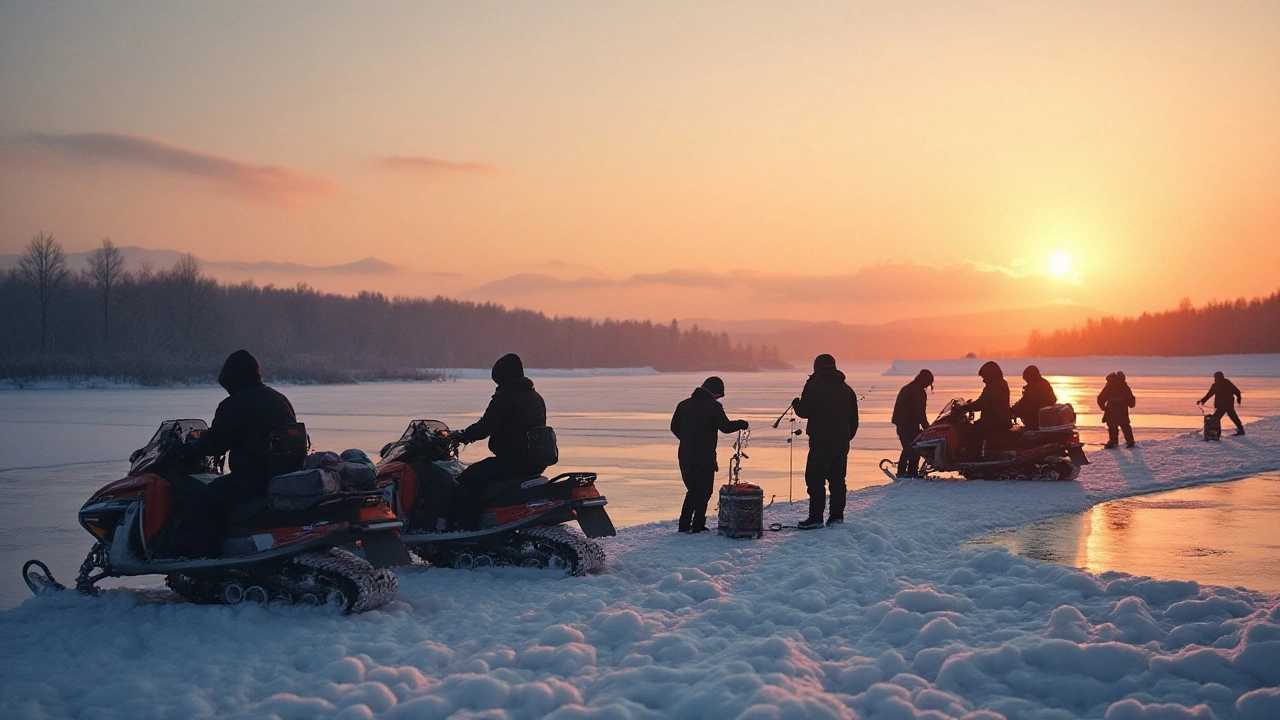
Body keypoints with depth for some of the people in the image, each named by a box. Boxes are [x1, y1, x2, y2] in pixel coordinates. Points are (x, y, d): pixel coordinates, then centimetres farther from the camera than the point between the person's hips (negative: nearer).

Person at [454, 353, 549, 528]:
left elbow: (485, 427, -15)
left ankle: (467, 528, -13)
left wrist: (463, 436, 1)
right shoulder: (535, 397, 16)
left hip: (514, 460, -9)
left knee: (467, 479, -5)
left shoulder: (504, 396, -11)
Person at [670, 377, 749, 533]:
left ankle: (684, 525, 14)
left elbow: (674, 427, 12)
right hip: (705, 457, -5)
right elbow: (725, 427, -13)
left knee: (692, 490, 18)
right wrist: (741, 424, 5)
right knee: (704, 491, 7)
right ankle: (697, 525, 4)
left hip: (685, 455, 5)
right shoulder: (714, 406, -9)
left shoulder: (684, 404, 8)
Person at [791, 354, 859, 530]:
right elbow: (854, 419, 16)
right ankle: (837, 515, 14)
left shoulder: (814, 385, -7)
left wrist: (796, 403, 9)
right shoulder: (846, 389, 13)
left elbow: (804, 411, -12)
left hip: (821, 441, -6)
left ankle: (816, 517, -7)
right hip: (842, 440, 7)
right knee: (837, 479, 13)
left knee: (815, 479, -4)